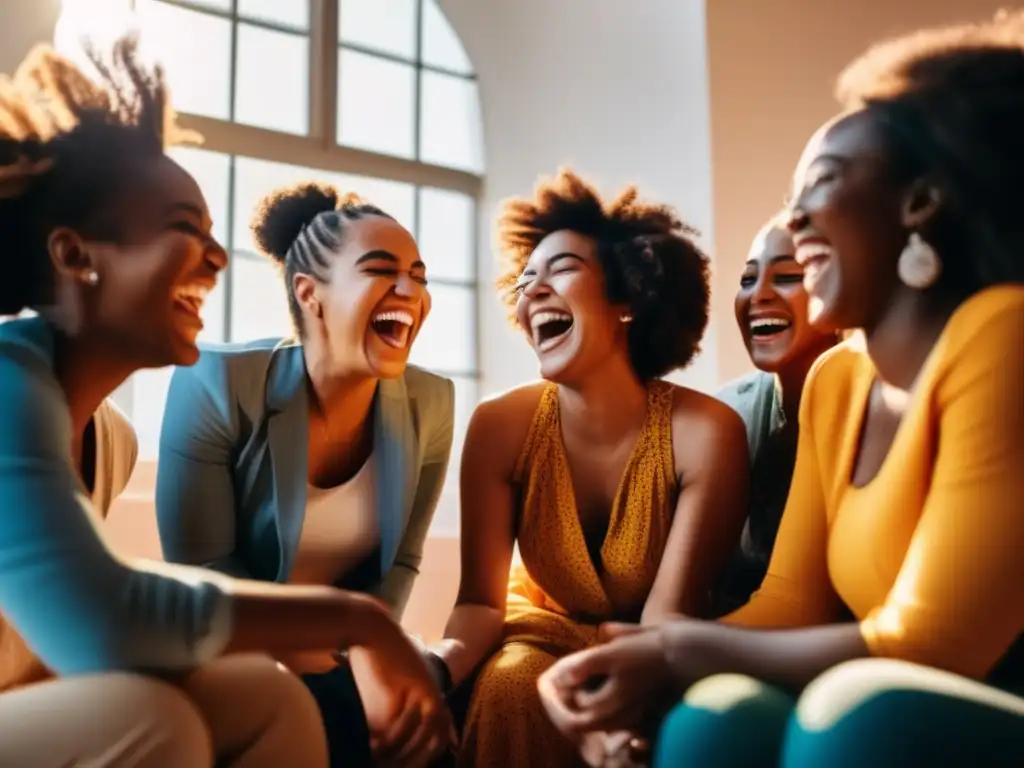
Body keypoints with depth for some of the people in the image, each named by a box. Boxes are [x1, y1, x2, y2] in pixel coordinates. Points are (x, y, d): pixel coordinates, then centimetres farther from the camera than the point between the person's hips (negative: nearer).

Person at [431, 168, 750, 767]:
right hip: (547, 629, 1)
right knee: (508, 686, -30)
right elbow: (482, 600, -13)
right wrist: (439, 665, -36)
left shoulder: (706, 432, -22)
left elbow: (666, 621, -20)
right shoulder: (500, 425, -16)